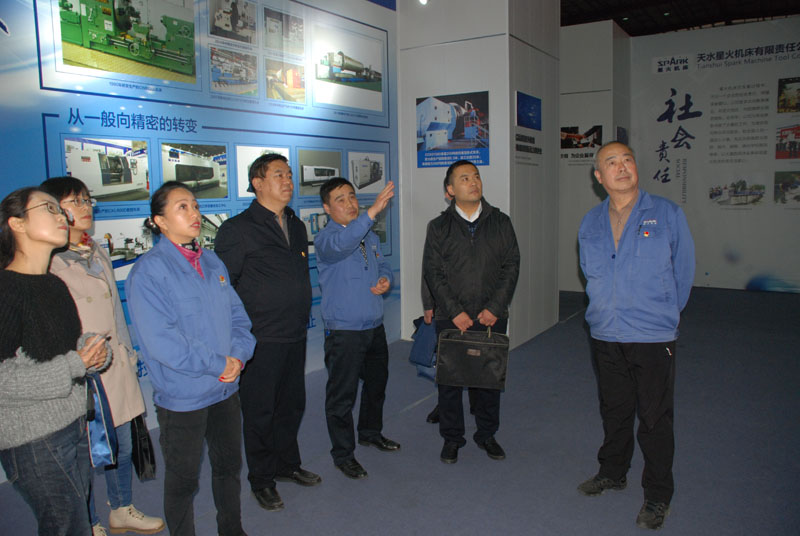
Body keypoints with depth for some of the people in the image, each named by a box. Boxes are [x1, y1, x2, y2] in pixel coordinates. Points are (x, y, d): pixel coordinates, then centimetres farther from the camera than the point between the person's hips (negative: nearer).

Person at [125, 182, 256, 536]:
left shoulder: (212, 262, 7)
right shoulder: (149, 270, -14)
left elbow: (237, 314, 8)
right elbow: (160, 341, -21)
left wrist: (238, 354, -11)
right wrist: (218, 364, -17)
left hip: (226, 388, 6)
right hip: (182, 396, -6)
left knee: (229, 466, 21)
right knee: (182, 480, 11)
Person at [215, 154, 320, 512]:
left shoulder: (296, 226, 12)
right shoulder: (238, 229, -10)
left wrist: (303, 318, 15)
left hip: (295, 336, 7)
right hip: (261, 340, -6)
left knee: (292, 404, 18)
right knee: (259, 411, 8)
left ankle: (287, 464, 38)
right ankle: (262, 479, 26)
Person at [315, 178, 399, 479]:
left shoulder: (370, 236, 9)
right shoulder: (325, 239, -14)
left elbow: (383, 265, 22)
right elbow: (341, 244, -38)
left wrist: (386, 279, -2)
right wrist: (373, 211, -46)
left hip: (374, 327, 7)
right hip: (344, 331, -7)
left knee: (377, 384, 22)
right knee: (342, 395, 3)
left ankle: (371, 433, 44)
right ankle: (343, 454, 20)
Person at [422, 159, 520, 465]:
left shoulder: (500, 222, 7)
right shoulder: (439, 227, 3)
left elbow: (511, 266, 2)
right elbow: (433, 272, -2)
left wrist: (495, 308, -8)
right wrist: (455, 311, -11)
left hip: (492, 318, 1)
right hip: (451, 320, -1)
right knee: (450, 380, 5)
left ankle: (486, 434, 30)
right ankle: (452, 438, 23)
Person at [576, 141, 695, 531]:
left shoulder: (667, 214, -5)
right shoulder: (590, 223, 6)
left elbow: (683, 270, 3)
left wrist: (661, 313, 9)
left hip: (653, 337, -3)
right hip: (605, 336, 4)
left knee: (655, 419, 5)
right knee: (613, 411, 18)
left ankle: (658, 496, 23)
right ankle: (612, 472, 39)